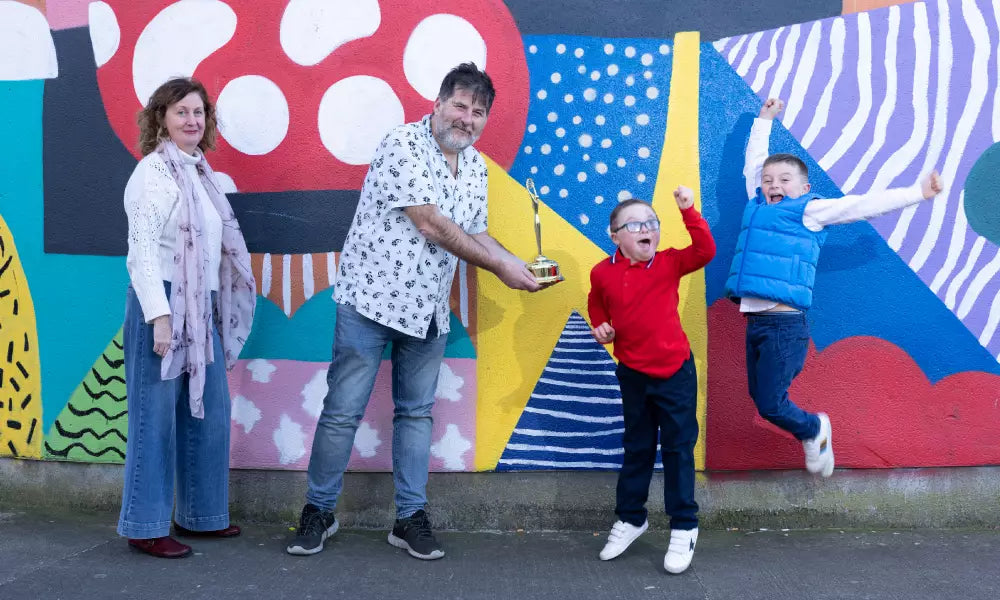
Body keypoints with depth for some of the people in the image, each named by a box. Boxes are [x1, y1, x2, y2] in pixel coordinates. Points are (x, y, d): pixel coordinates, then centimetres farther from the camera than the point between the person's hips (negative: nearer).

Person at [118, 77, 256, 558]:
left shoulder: (199, 171, 17)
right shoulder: (154, 170, -7)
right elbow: (143, 248, -14)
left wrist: (210, 310, 15)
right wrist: (159, 315, -21)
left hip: (202, 307, 8)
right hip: (165, 303, -8)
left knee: (209, 413, 11)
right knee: (157, 416, -2)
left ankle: (200, 514, 24)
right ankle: (145, 528, 10)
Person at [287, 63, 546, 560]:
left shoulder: (476, 166, 10)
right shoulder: (403, 145, -13)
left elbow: (475, 232, 15)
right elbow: (430, 225, -19)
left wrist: (519, 267, -3)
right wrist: (500, 266, -15)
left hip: (429, 310, 7)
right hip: (372, 297, -6)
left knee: (417, 412, 11)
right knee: (343, 411, 1)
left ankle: (411, 518, 22)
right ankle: (318, 511, 18)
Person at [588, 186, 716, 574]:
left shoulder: (669, 263, -7)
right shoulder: (603, 273, -5)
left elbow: (705, 251, -22)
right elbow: (596, 302, 15)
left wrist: (688, 211, -27)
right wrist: (600, 325, -2)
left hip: (675, 371, -2)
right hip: (633, 374, 2)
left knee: (678, 448, 4)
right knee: (636, 449, 16)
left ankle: (684, 527, 18)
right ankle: (630, 519, 31)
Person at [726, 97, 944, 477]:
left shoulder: (810, 210, 3)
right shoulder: (758, 206, 18)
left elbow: (867, 204, 1)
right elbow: (753, 163, 32)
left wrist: (917, 192, -4)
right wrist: (764, 121, 39)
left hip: (784, 323, -6)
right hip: (755, 322, 6)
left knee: (770, 403, -6)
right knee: (761, 398, 9)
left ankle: (814, 429, 22)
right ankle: (813, 433, 31)